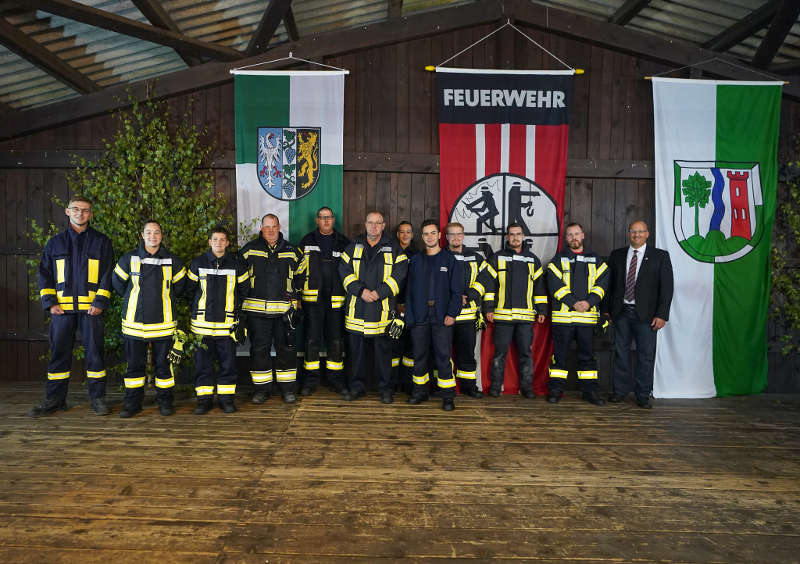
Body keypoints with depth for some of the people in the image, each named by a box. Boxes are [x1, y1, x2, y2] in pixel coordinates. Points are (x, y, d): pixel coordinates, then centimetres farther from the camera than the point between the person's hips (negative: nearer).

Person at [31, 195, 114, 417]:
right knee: (59, 353, 6)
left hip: (91, 308, -2)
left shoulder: (101, 242, 7)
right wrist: (49, 303, 1)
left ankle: (97, 398, 10)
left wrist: (100, 303, -9)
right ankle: (55, 399, 16)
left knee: (94, 351, 0)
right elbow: (44, 274, 13)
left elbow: (107, 275, 2)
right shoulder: (55, 243, 13)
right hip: (62, 308, 2)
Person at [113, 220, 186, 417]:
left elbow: (180, 285, 16)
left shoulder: (172, 261, 3)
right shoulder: (128, 259, 2)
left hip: (163, 323, 0)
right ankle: (132, 402, 18)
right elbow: (118, 283, 15)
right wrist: (133, 300, 15)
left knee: (163, 363, 5)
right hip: (134, 323, 0)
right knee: (134, 364, 7)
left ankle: (165, 401, 17)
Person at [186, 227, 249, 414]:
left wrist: (236, 308, 8)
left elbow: (244, 289, 12)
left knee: (228, 362, 4)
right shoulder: (198, 263, 3)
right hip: (203, 323, 1)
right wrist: (198, 309, 10)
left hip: (227, 323, 0)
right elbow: (189, 288, 12)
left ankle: (226, 397, 16)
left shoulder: (237, 264, 2)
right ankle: (204, 398, 16)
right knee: (202, 362, 5)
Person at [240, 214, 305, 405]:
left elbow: (301, 275, 21)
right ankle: (262, 387, 17)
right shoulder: (249, 250, 4)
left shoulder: (292, 251, 8)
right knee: (259, 349, 4)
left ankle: (287, 387, 16)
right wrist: (245, 296, 10)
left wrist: (296, 297, 17)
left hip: (285, 309, 1)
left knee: (286, 348, 4)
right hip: (257, 309, 0)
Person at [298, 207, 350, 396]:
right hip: (313, 297, -1)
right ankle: (311, 378, 11)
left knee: (336, 339, 5)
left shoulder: (343, 243, 11)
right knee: (312, 339, 0)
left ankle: (336, 377, 17)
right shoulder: (307, 242, 10)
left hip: (336, 299, 1)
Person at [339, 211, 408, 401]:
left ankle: (385, 387, 18)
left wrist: (379, 292, -16)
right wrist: (360, 290, -12)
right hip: (357, 307, 2)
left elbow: (399, 274, -6)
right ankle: (357, 386, 21)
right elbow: (344, 270, 1)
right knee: (357, 348, 9)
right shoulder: (354, 246, 10)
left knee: (383, 348, 4)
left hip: (382, 307, -2)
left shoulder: (393, 248, 4)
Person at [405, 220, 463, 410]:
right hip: (419, 316, 3)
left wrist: (452, 313, -10)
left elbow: (457, 290, 0)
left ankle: (447, 395, 6)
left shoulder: (450, 259, 5)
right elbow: (409, 290, 9)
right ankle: (420, 390, 21)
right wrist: (409, 315, 0)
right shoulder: (415, 260, 12)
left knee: (443, 355, -3)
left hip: (441, 316, -2)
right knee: (420, 355, 7)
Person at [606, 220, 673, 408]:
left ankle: (643, 395, 13)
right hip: (621, 313, 2)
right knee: (621, 353, 8)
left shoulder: (660, 256, 2)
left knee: (646, 356, 2)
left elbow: (666, 287, -2)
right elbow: (610, 284, 11)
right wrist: (607, 310, 6)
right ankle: (620, 390, 20)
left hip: (646, 315, -2)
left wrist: (662, 315, -8)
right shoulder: (616, 255, 10)